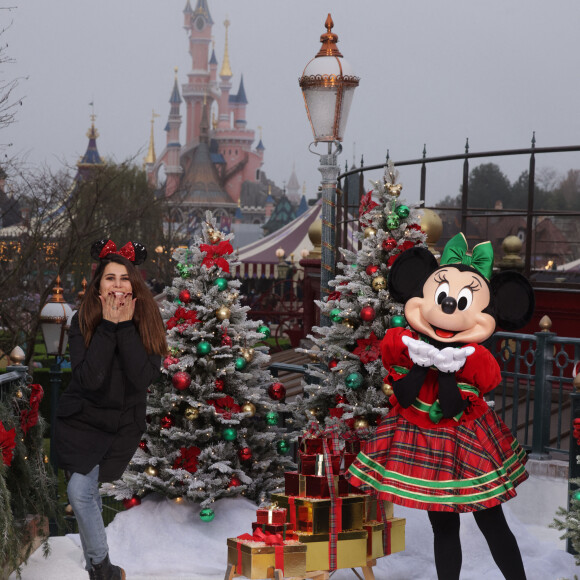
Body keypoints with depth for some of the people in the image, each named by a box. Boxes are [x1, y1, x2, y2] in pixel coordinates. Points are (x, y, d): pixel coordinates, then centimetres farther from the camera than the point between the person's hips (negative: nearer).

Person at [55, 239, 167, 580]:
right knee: (81, 491, -7)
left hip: (124, 423, 0)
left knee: (83, 490, 0)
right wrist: (108, 326, -27)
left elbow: (144, 377, -24)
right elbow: (88, 378, -26)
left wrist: (126, 326, -26)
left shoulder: (148, 322, -11)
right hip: (83, 418, 0)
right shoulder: (84, 322, -14)